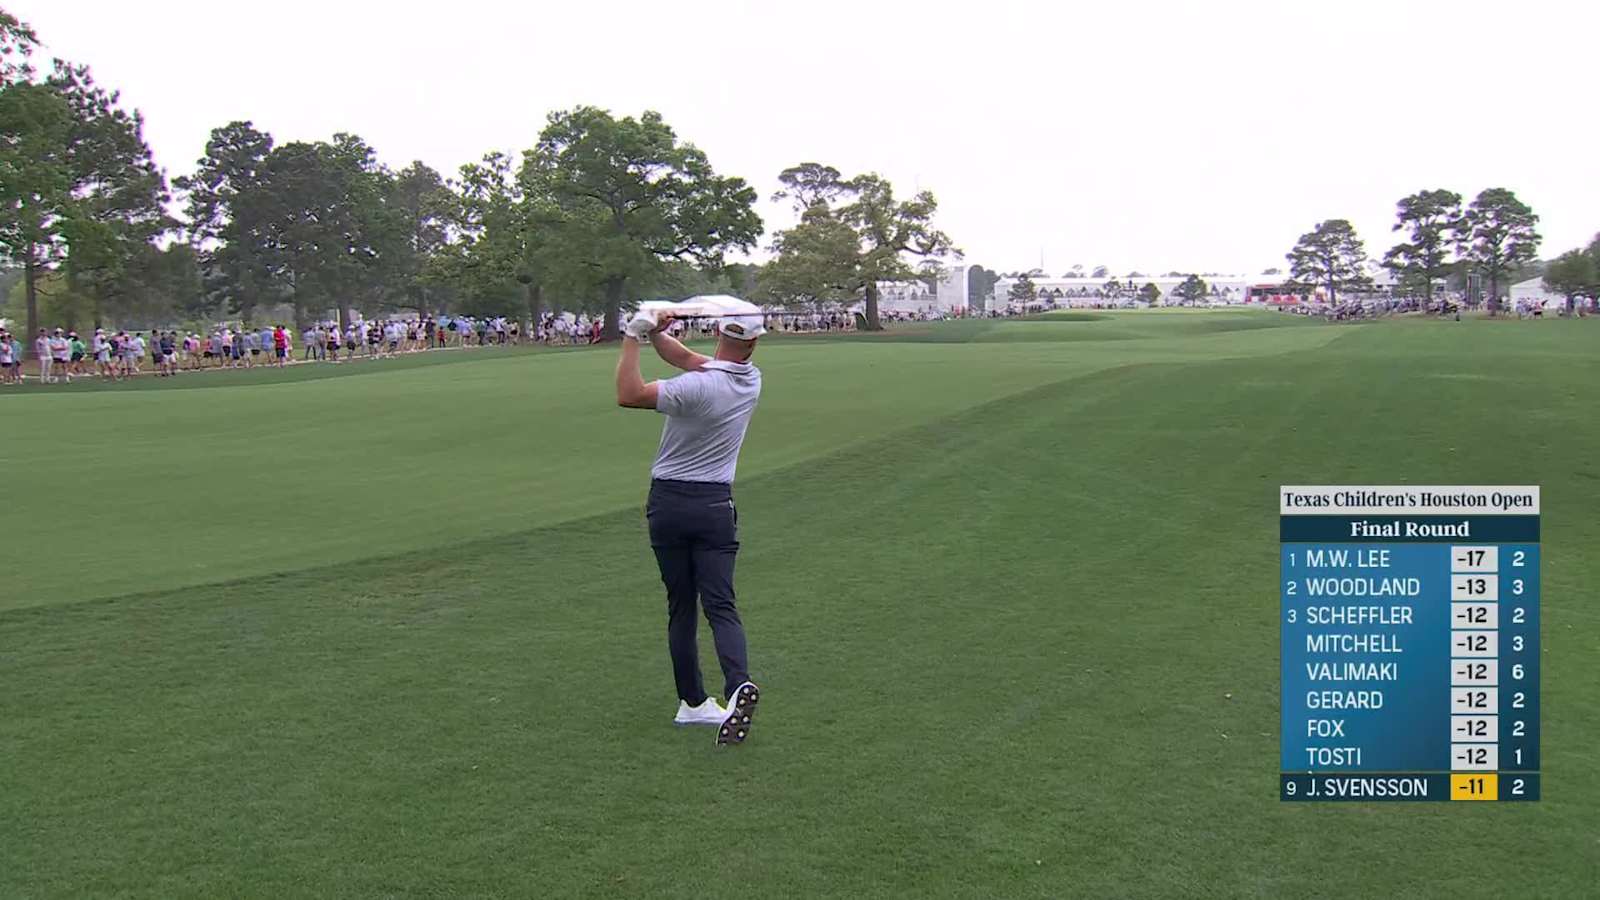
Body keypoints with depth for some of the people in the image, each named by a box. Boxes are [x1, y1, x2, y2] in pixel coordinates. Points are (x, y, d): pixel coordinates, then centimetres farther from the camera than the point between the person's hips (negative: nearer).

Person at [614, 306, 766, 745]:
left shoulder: (697, 386, -20)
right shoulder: (752, 380, 0)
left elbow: (628, 395, -16)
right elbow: (686, 357, 10)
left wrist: (633, 336, -11)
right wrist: (654, 333, -1)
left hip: (668, 503, -3)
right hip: (716, 506, 3)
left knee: (680, 608, 8)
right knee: (720, 605, -1)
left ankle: (692, 702, 13)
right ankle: (738, 684, -24)